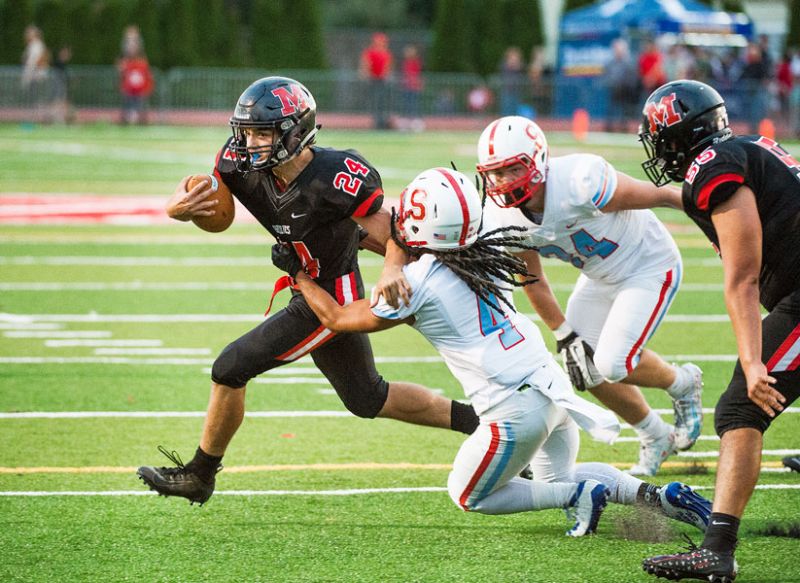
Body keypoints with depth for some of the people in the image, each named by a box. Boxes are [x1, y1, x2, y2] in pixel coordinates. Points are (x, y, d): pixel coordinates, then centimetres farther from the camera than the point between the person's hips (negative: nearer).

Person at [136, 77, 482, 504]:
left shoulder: (333, 177, -30)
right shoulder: (244, 165, -11)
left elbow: (396, 233, -25)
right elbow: (197, 196, -6)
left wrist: (392, 269, -47)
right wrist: (178, 207, -32)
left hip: (332, 300, -8)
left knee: (232, 368, -9)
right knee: (367, 399, 23)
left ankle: (199, 475, 9)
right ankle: (472, 420, 35)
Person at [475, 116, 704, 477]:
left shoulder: (580, 183, -36)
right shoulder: (505, 219, -16)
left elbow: (660, 196, -22)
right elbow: (533, 281, 1)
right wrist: (565, 336, 0)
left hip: (651, 268, -7)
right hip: (601, 277, 7)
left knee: (612, 364, -17)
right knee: (587, 374, 4)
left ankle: (683, 384, 14)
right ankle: (655, 438, 29)